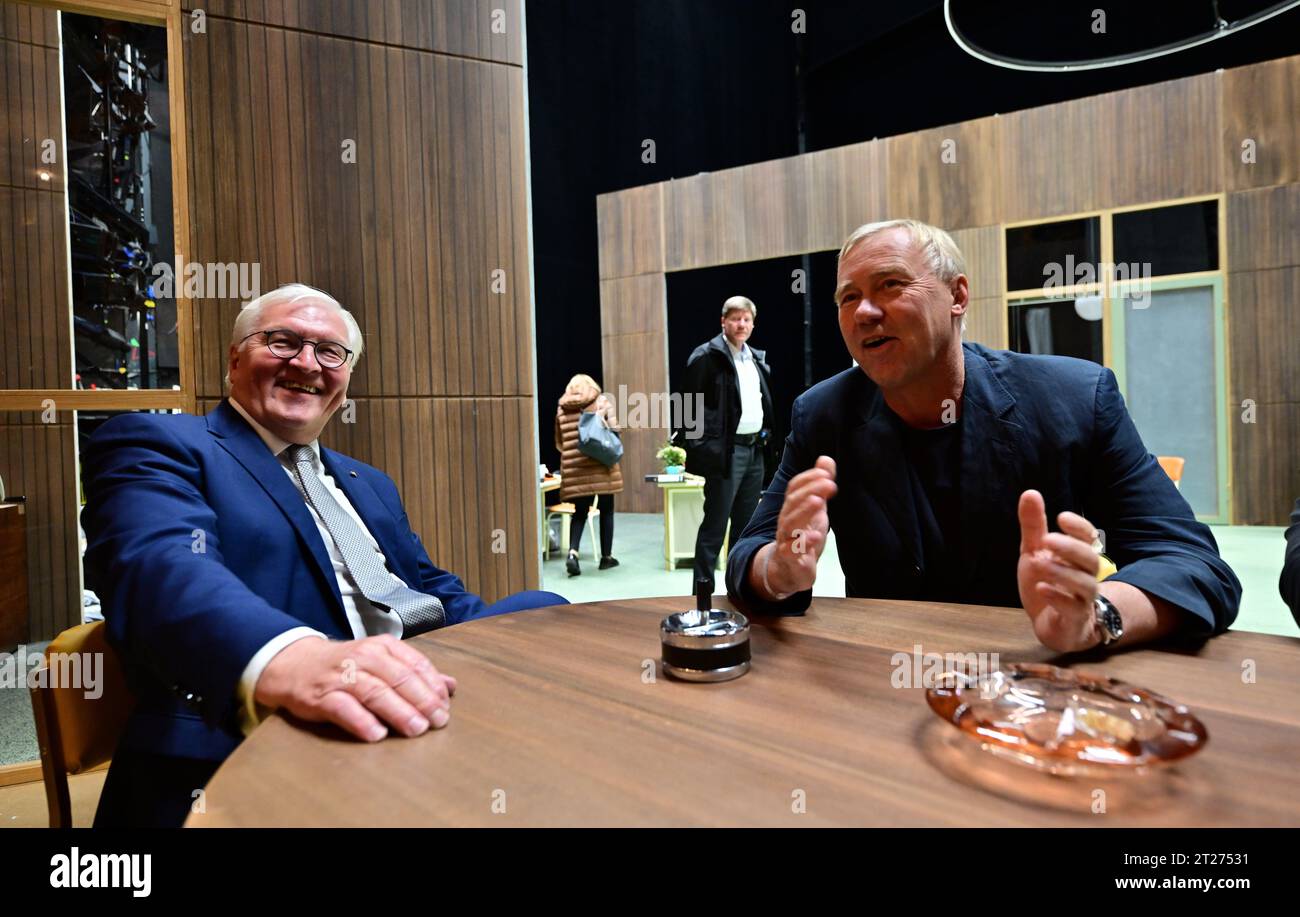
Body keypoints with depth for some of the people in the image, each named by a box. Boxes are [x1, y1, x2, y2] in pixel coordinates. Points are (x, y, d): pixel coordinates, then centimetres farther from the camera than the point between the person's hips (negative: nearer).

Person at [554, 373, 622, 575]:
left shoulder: (562, 408, 11)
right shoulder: (603, 401, 5)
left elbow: (559, 443, 15)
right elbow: (614, 429, -6)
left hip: (574, 469, 2)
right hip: (601, 465, -2)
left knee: (579, 513, 11)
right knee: (606, 511, 10)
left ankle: (572, 552, -9)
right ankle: (606, 557, 16)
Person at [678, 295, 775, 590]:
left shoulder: (758, 359, 15)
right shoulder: (707, 356, -8)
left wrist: (767, 437, 12)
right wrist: (698, 449, -15)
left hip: (755, 450, 7)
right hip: (726, 451, -7)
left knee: (745, 524, 13)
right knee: (715, 524, -3)